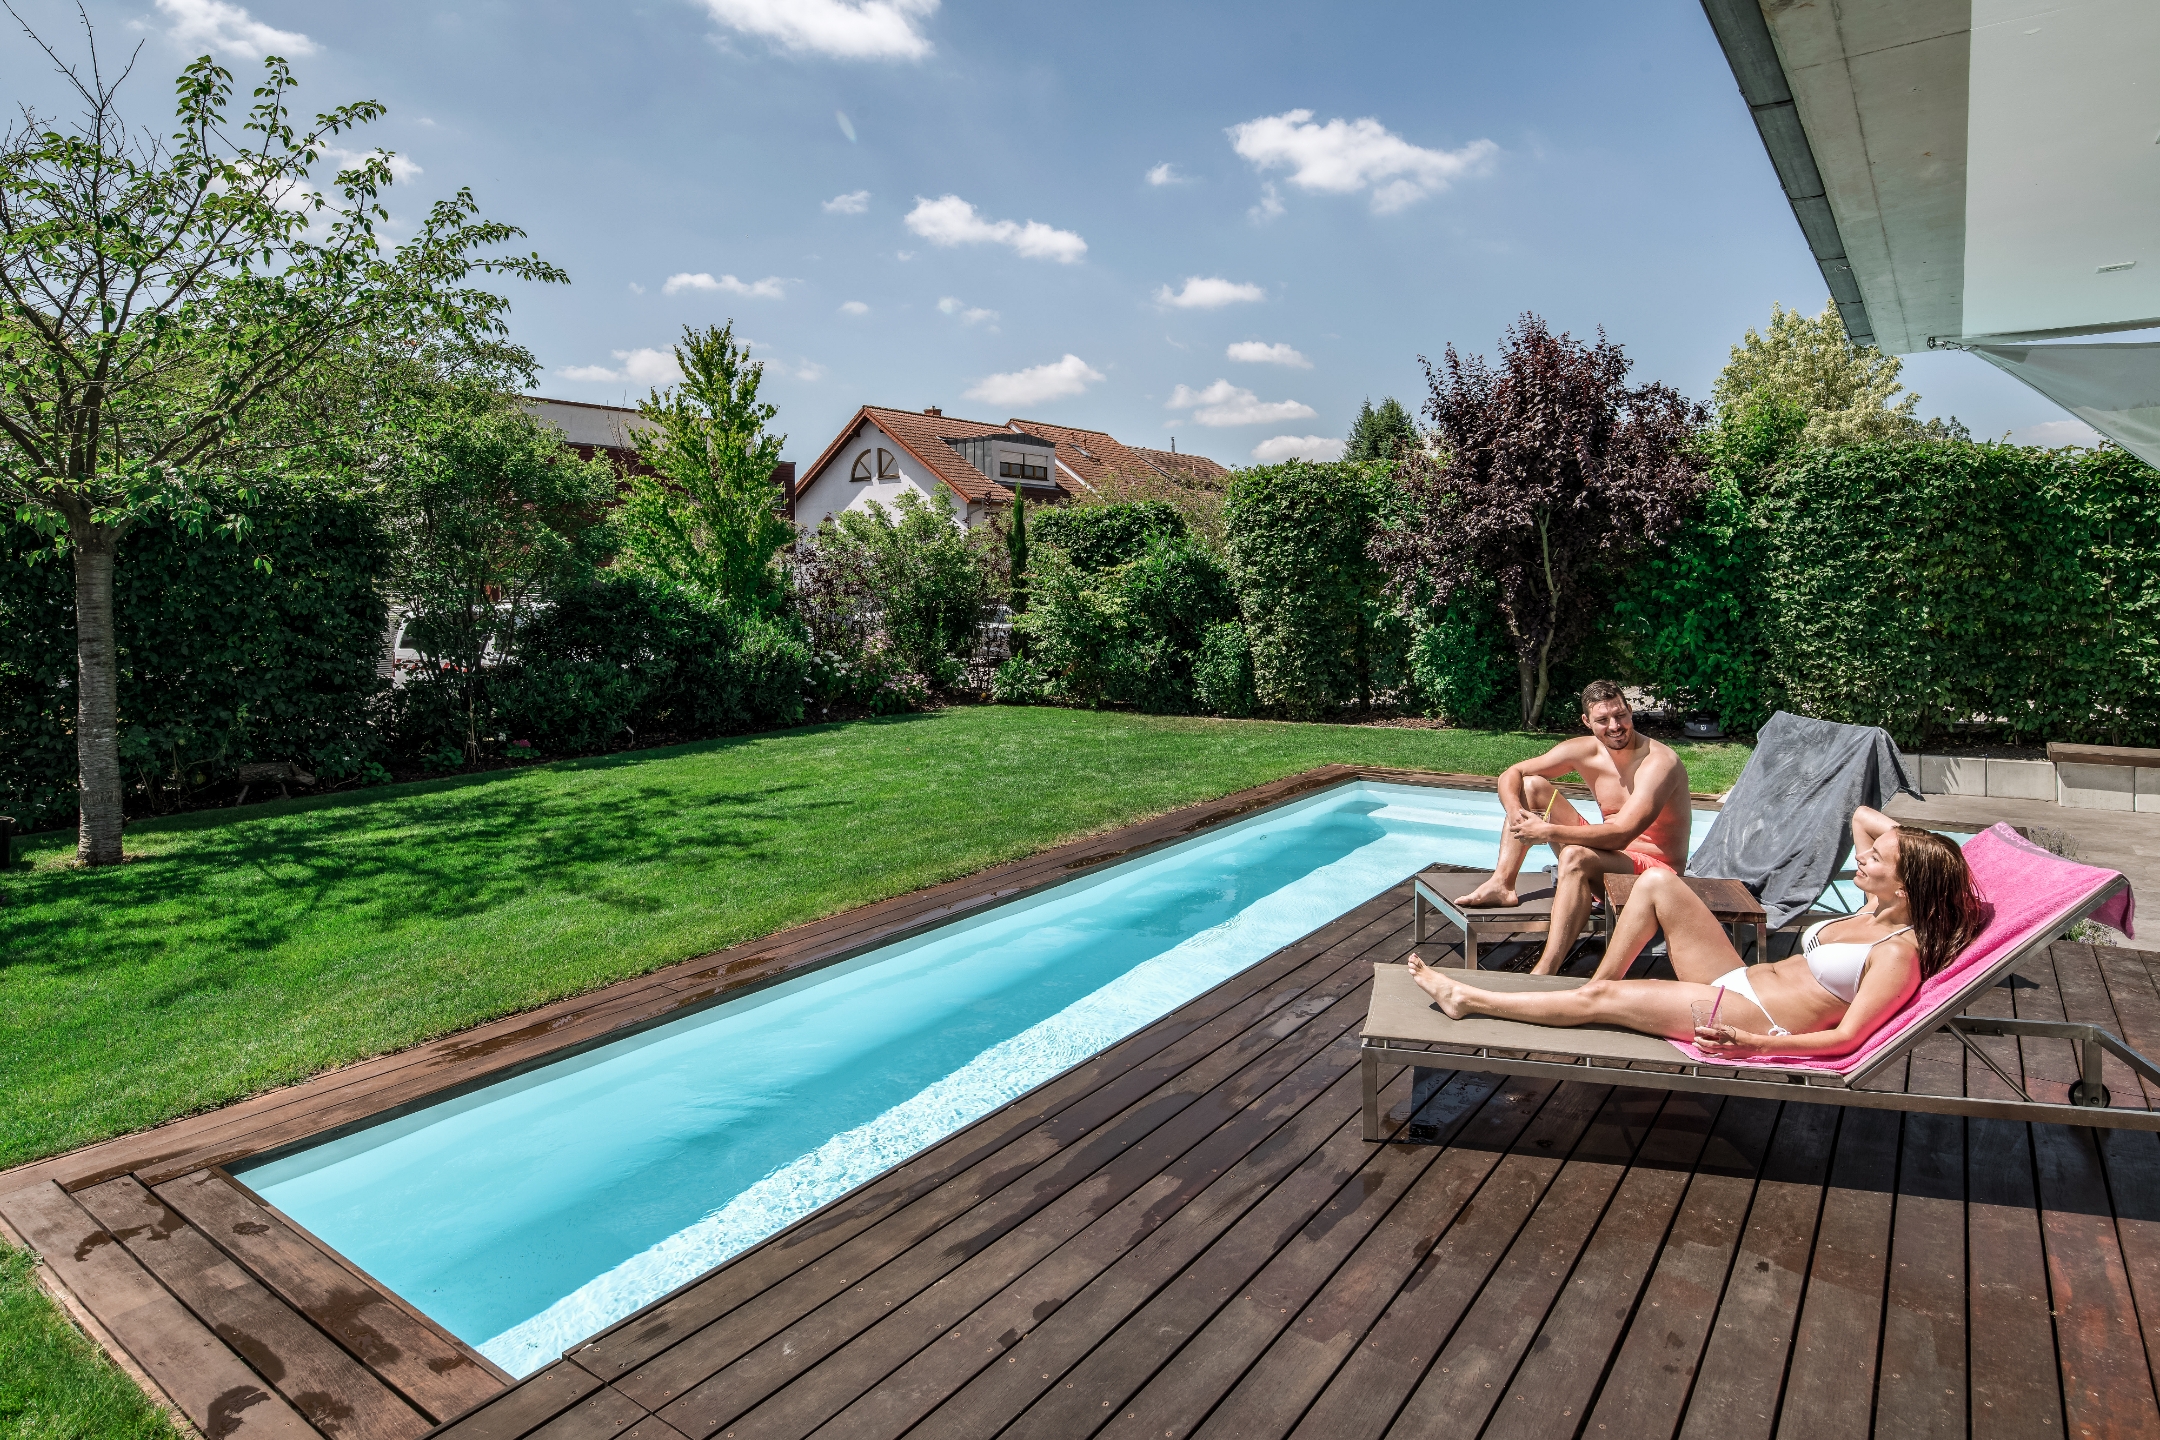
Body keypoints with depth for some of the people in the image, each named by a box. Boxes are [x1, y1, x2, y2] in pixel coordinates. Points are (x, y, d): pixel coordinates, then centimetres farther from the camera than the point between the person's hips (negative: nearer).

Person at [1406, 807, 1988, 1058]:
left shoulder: (1899, 952, -17)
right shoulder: (1878, 910, 8)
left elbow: (1846, 1036, -23)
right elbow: (1861, 814, 20)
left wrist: (1754, 1043, -33)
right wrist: (1909, 837, 2)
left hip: (1754, 1019, -9)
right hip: (1738, 979, 9)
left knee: (1598, 999, -14)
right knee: (1659, 882, -3)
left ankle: (1470, 999, -1)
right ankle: (1601, 985, 4)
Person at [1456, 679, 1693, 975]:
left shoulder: (1659, 762, -21)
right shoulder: (1584, 750, -2)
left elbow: (1621, 835, -32)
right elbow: (1511, 774, 2)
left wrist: (1548, 832, -33)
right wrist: (1515, 812, -19)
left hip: (1657, 869, -8)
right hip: (1607, 853, 8)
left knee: (1575, 856, -38)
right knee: (1532, 786, 1)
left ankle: (1544, 973, -47)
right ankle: (1502, 884, -12)